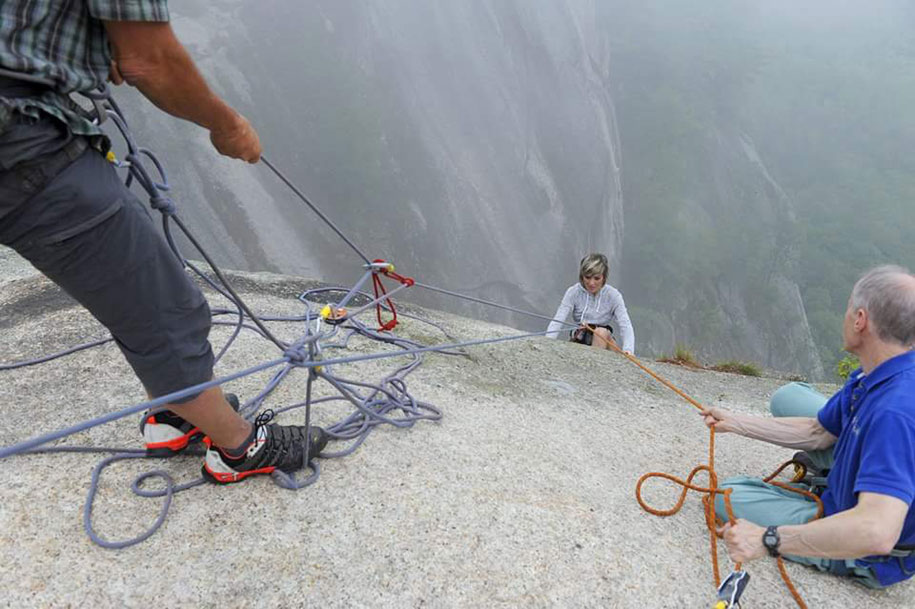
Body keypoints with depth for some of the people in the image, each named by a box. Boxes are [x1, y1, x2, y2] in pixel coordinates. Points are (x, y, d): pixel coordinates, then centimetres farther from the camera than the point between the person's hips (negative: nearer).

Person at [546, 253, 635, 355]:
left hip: (604, 342, 0)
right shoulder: (573, 292, -7)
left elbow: (625, 325, -19)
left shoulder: (613, 295, -8)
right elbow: (557, 321, -16)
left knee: (601, 332, -32)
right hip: (579, 340, 1)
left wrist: (628, 350, -38)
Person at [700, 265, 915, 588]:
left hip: (871, 557, -8)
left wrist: (767, 539, -39)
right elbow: (816, 431, 4)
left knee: (729, 496, -4)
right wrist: (733, 422, 7)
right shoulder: (871, 378, -9)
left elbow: (877, 533, -45)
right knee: (787, 397, 9)